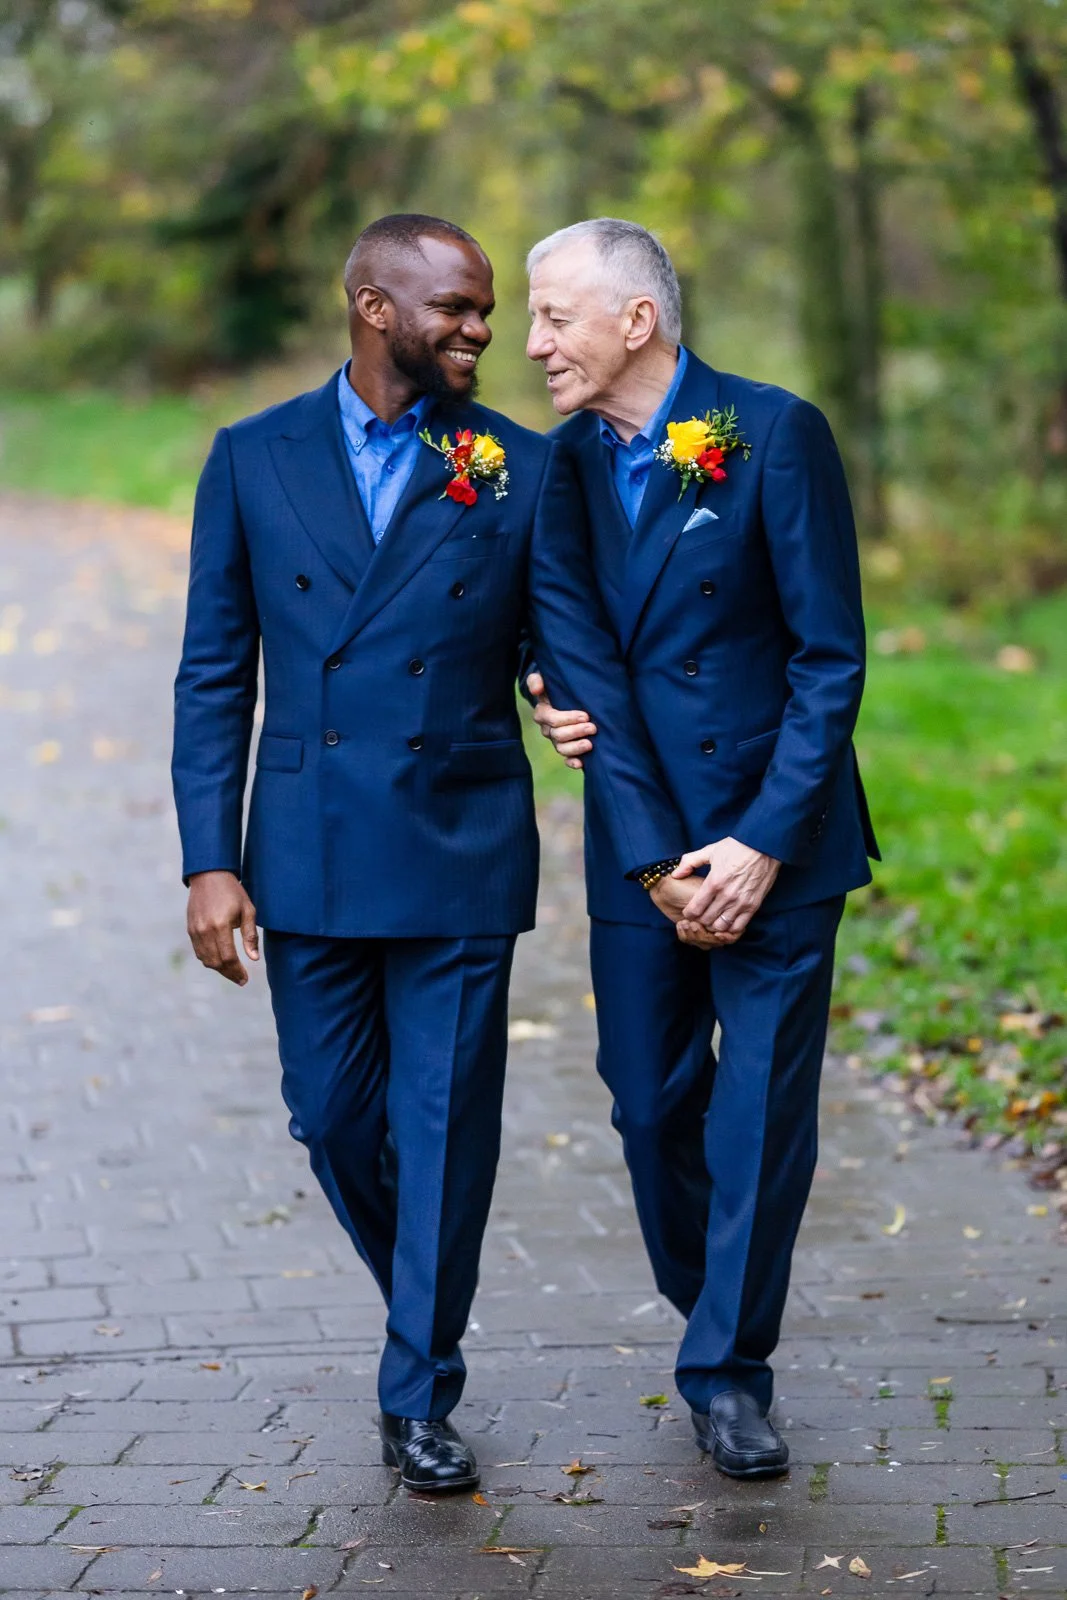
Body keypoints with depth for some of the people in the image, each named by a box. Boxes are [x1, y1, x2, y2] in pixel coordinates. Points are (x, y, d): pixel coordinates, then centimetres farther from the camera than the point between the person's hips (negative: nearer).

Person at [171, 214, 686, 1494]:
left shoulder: (523, 471, 1)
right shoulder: (254, 461, 4)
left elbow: (588, 669, 2)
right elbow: (214, 678, 5)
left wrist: (658, 854, -3)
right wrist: (209, 861, -3)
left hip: (460, 857, -1)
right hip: (307, 859, 1)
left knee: (446, 1125, 0)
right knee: (332, 1116, 9)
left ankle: (419, 1400, 13)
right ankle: (425, 1310, 35)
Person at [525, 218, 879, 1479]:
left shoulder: (775, 436, -10)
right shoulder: (567, 458, 5)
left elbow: (830, 657, -11)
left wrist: (765, 841, -16)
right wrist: (554, 700, -5)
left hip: (774, 839, -4)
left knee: (762, 1113, 0)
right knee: (651, 1106, 8)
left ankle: (729, 1372, 14)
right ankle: (709, 1323, 30)